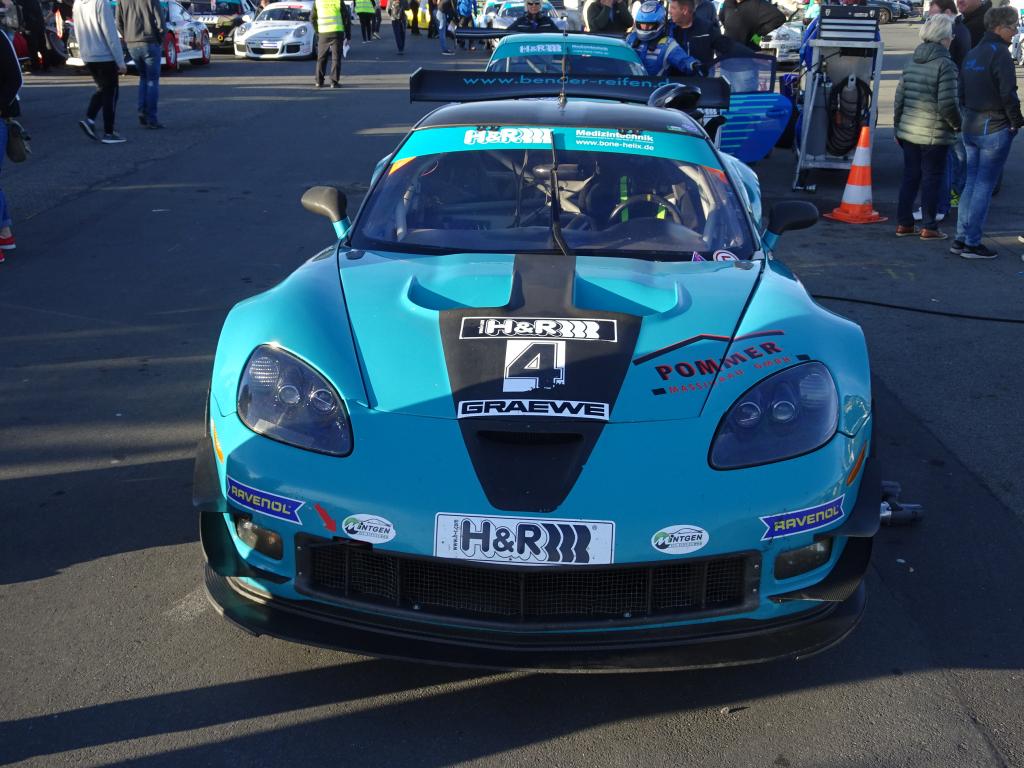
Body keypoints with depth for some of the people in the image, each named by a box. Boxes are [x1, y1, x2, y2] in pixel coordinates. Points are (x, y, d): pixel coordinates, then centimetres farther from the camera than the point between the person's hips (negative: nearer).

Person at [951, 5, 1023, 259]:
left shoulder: (972, 54, 12)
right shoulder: (999, 53, -14)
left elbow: (962, 92, 15)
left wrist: (971, 115, 16)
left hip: (971, 127, 8)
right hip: (995, 128, -8)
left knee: (971, 183, 14)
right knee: (984, 186, -3)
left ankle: (961, 239, 16)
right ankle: (972, 243, 0)